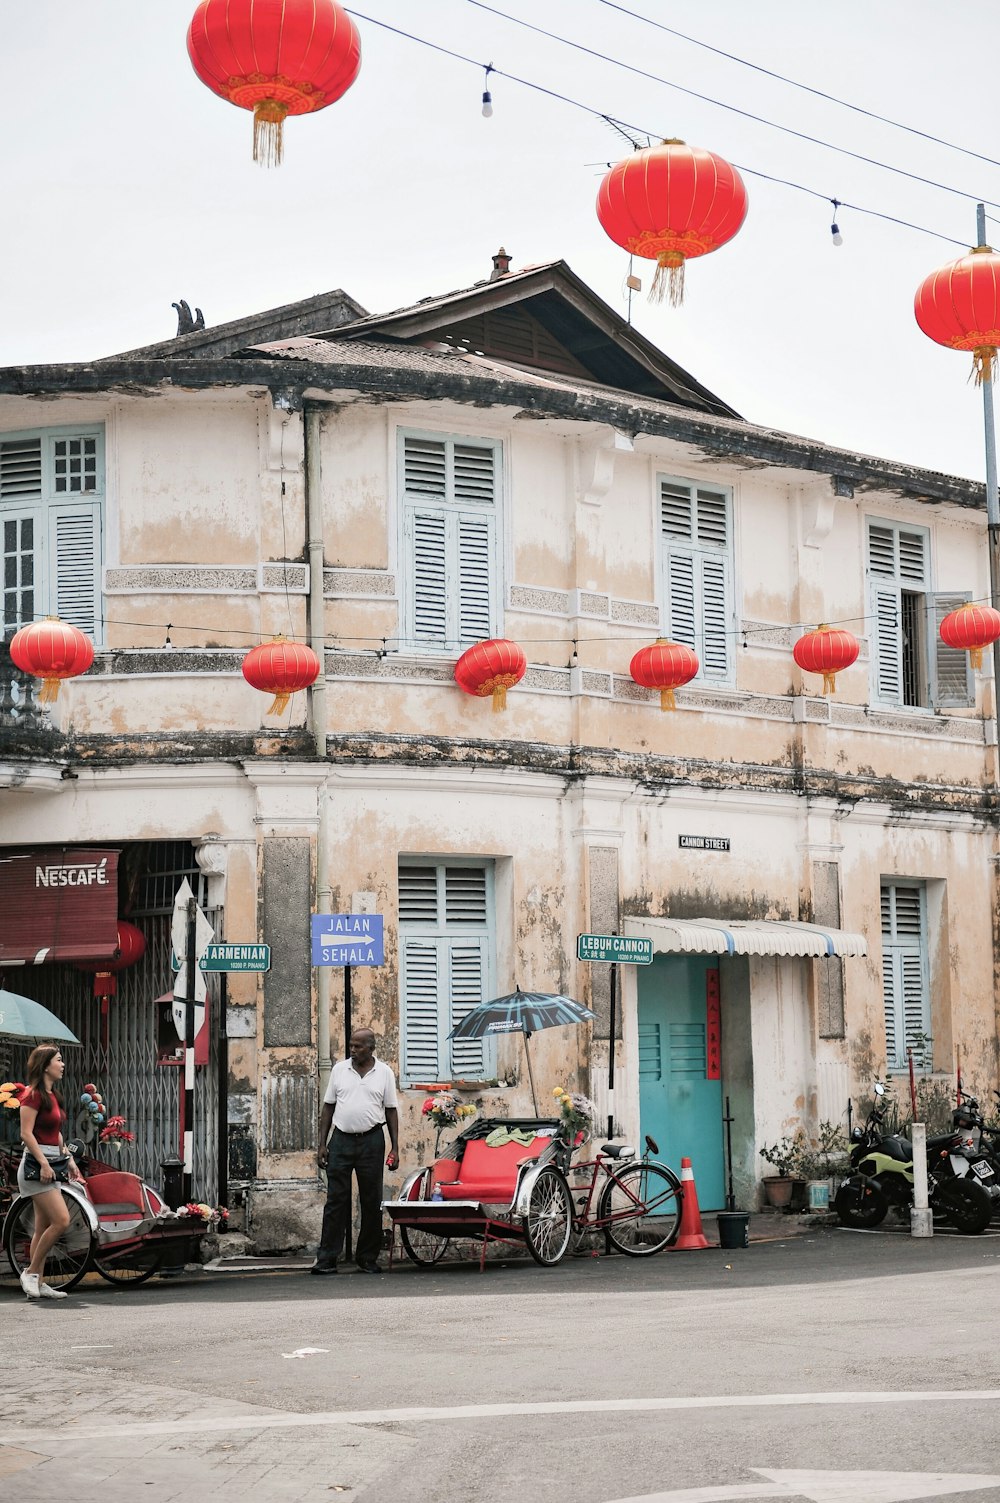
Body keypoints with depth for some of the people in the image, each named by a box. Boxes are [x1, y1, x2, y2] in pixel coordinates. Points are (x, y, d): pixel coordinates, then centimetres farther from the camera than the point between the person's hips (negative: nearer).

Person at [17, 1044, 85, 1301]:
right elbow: (26, 1133, -17)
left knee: (44, 1227, 9)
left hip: (50, 1163, 9)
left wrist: (70, 1161, 16)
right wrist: (44, 1164, -21)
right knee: (61, 1221, -14)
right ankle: (31, 1271, -3)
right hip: (36, 1163, -9)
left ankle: (38, 1283, 11)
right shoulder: (33, 1094, -12)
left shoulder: (51, 1095, 16)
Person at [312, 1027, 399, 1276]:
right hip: (341, 1140, 0)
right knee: (336, 1200, -3)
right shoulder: (339, 1069, 7)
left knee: (371, 1201, 4)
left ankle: (368, 1259, 13)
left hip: (371, 1141, 0)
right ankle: (327, 1258, -2)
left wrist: (395, 1148, 0)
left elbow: (391, 1111, 6)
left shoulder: (384, 1073, 4)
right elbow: (328, 1107, 10)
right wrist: (322, 1144, 4)